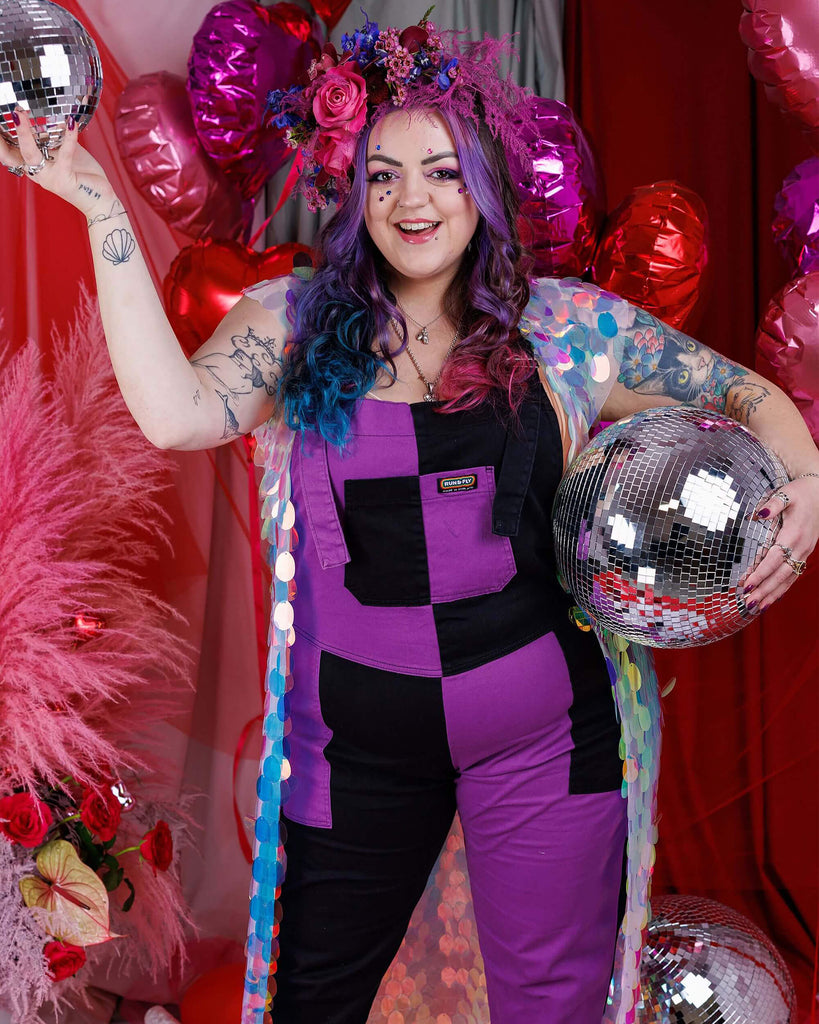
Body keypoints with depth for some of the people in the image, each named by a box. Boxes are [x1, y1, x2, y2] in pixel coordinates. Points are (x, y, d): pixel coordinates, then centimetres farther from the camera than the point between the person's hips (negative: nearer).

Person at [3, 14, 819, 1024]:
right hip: (356, 740, 1)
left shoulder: (568, 326, -3)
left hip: (539, 734, 0)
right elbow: (178, 415, -20)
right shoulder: (295, 320, -2)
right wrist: (103, 211, -18)